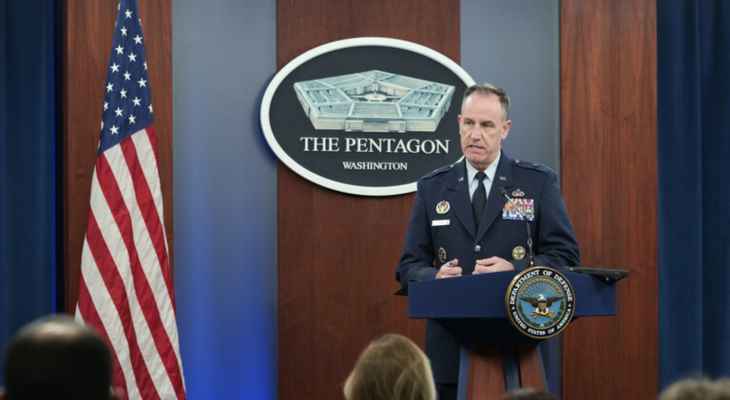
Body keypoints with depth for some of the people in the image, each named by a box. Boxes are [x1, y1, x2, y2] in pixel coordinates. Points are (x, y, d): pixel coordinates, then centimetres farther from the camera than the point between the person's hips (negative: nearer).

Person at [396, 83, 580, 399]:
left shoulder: (538, 183, 4)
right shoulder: (432, 188, 10)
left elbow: (566, 256, 0)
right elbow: (410, 266, 9)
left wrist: (516, 270, -17)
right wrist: (435, 277, -14)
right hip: (451, 349, 2)